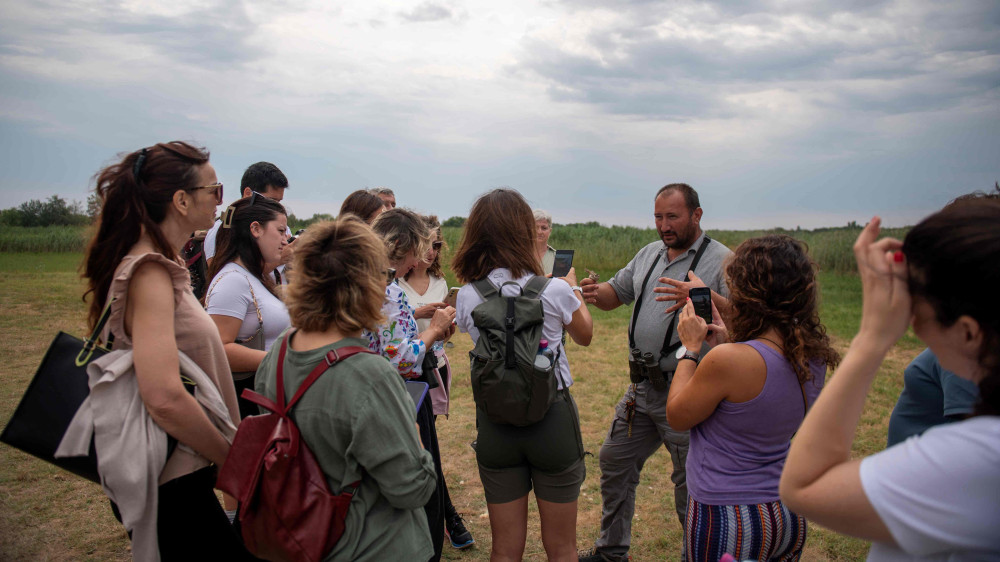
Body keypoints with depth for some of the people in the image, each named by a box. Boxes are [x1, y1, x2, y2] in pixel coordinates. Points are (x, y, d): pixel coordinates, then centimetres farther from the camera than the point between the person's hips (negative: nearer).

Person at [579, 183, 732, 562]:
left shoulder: (721, 260, -11)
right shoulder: (649, 254, 11)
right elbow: (617, 293, 18)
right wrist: (597, 293, -5)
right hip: (642, 387, 7)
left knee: (690, 482, 4)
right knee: (614, 461, 16)